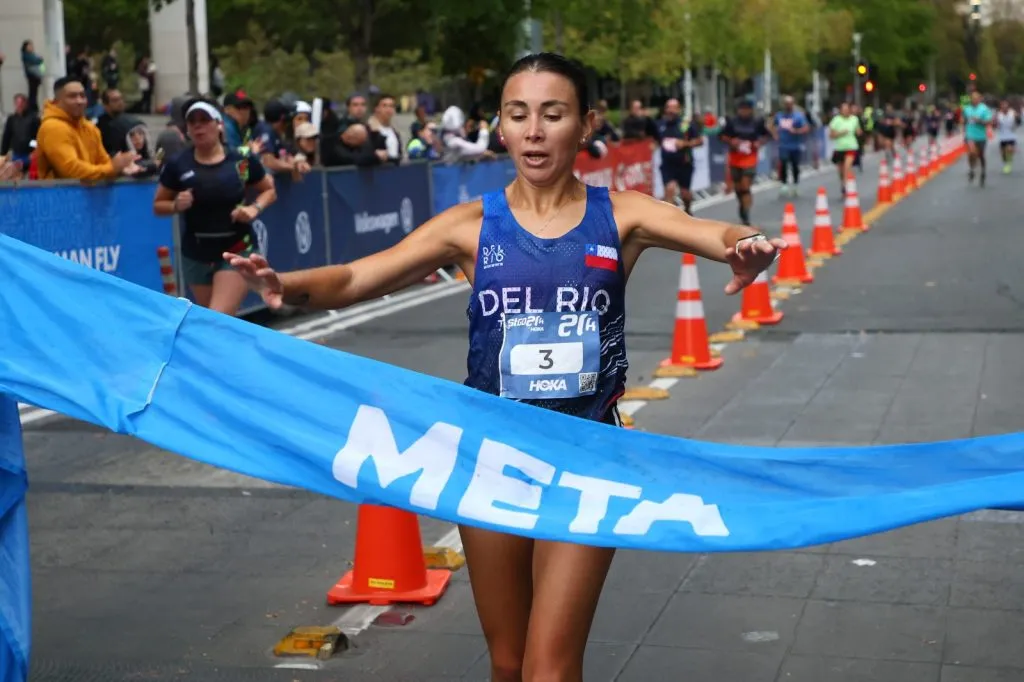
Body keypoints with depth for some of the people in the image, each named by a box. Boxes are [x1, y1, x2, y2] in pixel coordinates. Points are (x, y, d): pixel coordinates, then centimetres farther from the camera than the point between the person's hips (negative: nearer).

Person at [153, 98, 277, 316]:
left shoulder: (242, 160, -7)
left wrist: (255, 208, -11)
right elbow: (158, 205, 7)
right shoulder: (177, 165, -4)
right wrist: (176, 205, -14)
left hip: (237, 251, -3)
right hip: (196, 254, 3)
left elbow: (270, 190, 9)